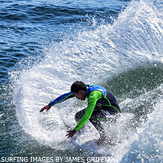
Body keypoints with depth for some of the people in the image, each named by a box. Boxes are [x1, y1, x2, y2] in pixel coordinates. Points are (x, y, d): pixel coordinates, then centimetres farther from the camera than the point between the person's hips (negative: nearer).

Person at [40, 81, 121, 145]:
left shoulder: (93, 95, -34)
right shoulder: (85, 88, -9)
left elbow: (87, 115, -39)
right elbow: (66, 96, -1)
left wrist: (75, 130, -34)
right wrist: (50, 105, 2)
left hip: (113, 110, -9)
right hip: (101, 107, 9)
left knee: (92, 117, -35)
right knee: (78, 116, 1)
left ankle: (103, 137, -13)